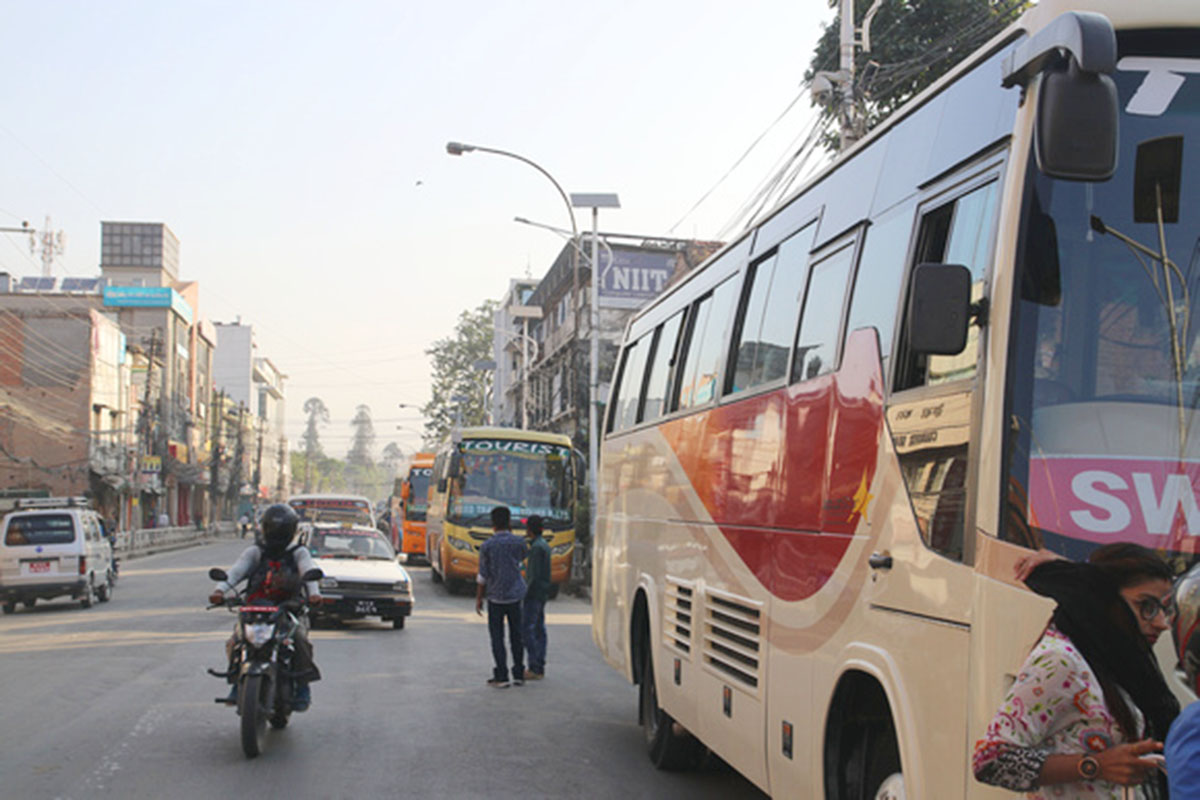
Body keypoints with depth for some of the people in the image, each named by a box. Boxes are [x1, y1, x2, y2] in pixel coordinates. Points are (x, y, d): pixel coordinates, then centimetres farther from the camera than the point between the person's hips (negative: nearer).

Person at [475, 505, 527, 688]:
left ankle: (501, 677, 1)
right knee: (516, 634, 12)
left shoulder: (487, 546, -9)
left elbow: (483, 575, -7)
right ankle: (518, 674, 16)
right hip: (515, 596, 2)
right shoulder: (518, 543, -3)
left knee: (497, 636, 4)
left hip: (495, 596, -2)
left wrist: (479, 598, 3)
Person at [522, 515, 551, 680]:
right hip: (542, 595, 10)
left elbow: (535, 575, -21)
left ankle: (534, 669, -11)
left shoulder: (536, 547, -17)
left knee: (526, 630, -9)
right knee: (539, 630, 9)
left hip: (533, 594, -10)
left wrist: (525, 595, -18)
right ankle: (540, 668, 11)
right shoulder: (544, 545, 14)